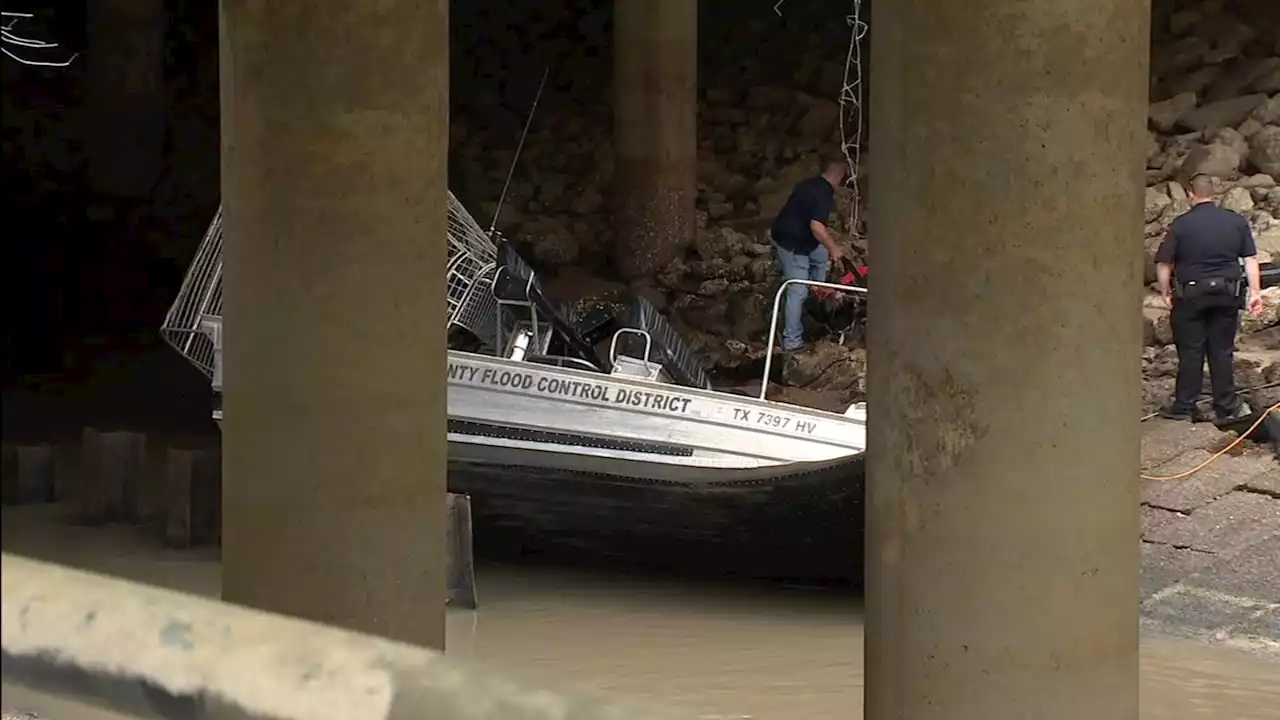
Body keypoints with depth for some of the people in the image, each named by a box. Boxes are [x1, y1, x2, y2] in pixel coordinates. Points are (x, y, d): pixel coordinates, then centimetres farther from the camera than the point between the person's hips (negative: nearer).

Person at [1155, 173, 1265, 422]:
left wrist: (1166, 293, 4)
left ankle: (1184, 407, 11)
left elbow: (1163, 264, -9)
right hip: (1227, 295, 3)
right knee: (1221, 351, 11)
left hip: (1191, 296, -3)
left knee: (1190, 352, 6)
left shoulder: (1181, 224, -9)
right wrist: (1255, 293, 4)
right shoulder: (1236, 221, 1)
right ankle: (1227, 407, 14)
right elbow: (1250, 259, 1)